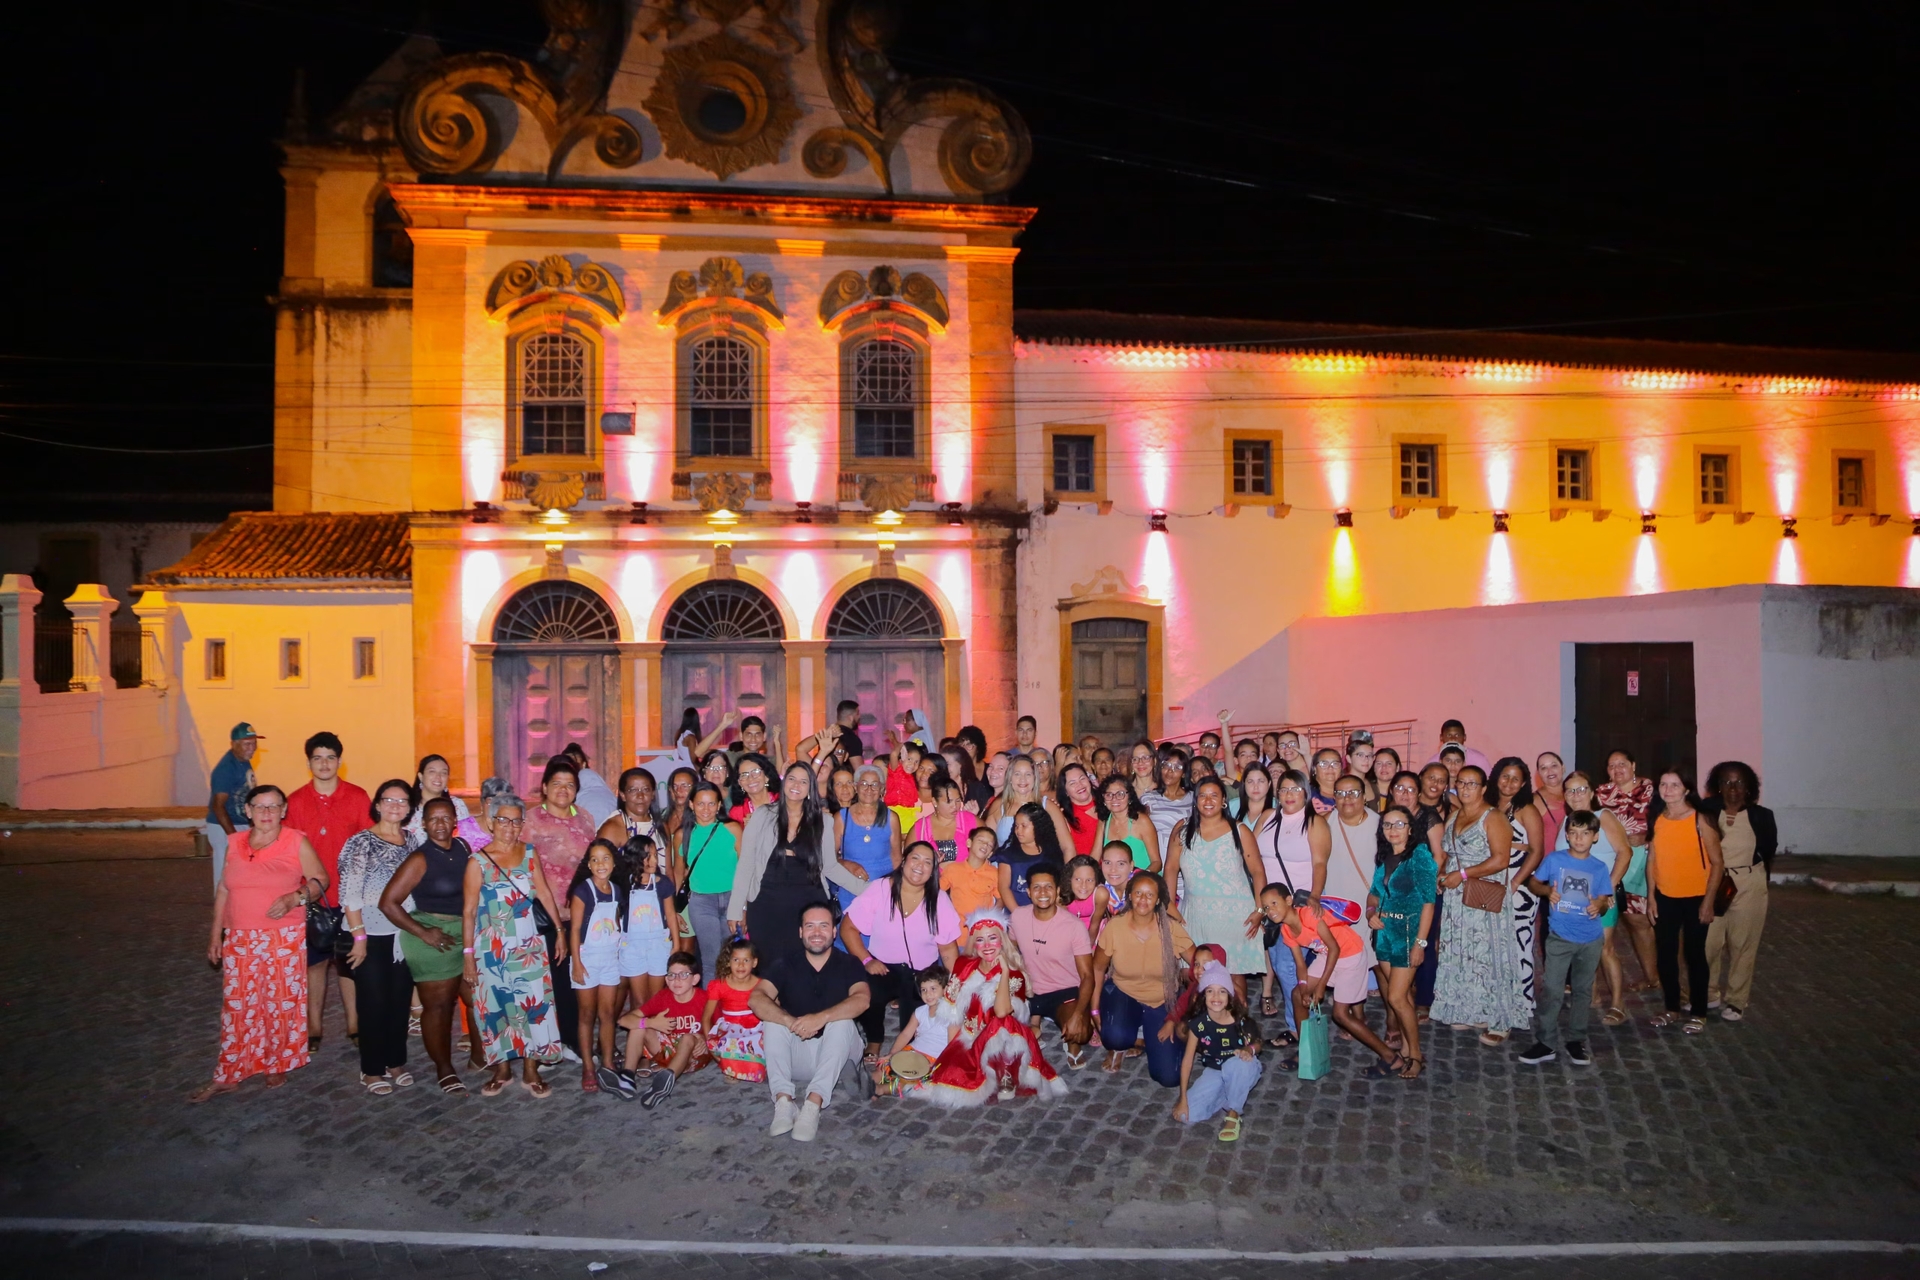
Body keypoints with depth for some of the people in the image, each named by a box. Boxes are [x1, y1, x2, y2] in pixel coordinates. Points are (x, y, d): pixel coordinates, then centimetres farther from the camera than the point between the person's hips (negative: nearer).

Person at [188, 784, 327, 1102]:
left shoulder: (297, 842, -5)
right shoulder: (234, 843, 5)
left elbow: (320, 880, -2)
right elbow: (223, 889, 11)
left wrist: (294, 898, -21)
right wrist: (216, 933, 10)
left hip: (285, 940, -3)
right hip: (240, 940, 3)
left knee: (282, 1004, 6)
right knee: (237, 1006, 7)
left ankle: (278, 1065, 24)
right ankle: (228, 1076, 18)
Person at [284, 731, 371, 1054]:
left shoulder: (358, 797, -2)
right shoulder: (295, 801, 0)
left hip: (350, 895, 0)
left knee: (348, 960, 8)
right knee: (314, 960, 10)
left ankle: (354, 1025, 18)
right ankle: (313, 1027, 20)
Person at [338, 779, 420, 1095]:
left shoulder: (412, 841, 6)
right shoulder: (361, 842, -9)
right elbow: (349, 893, -12)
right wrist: (359, 936, -15)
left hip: (404, 934, 5)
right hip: (372, 934, -4)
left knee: (400, 1001, 11)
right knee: (374, 1003, 3)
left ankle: (396, 1062, 25)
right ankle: (372, 1070, 17)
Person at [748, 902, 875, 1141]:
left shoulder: (849, 964, -3)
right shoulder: (786, 965, 0)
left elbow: (862, 999, -24)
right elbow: (757, 999, -18)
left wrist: (820, 1018, -40)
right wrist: (791, 1022, -36)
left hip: (837, 1057, -1)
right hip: (797, 1058, 2)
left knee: (843, 1023, -29)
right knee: (773, 1021, -22)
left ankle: (813, 1104, -40)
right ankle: (783, 1102, -34)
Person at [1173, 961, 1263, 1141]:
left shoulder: (1240, 1020, -22)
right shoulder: (1198, 1023, -18)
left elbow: (1256, 1043, -3)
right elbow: (1187, 1060, -11)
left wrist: (1249, 1050, -29)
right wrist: (1183, 1099, -12)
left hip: (1242, 1071, -2)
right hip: (1214, 1072, 2)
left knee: (1236, 1064, -40)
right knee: (1187, 1115, -19)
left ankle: (1233, 1115, -14)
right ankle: (1229, 1096, 6)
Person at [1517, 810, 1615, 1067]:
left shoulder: (1599, 868, 1)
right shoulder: (1554, 859, -3)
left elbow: (1604, 902, 2)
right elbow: (1533, 882, 5)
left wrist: (1600, 905, -21)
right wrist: (1547, 890, -15)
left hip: (1590, 940, 2)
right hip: (1559, 937, -2)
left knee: (1582, 991, 13)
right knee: (1551, 991, -5)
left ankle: (1576, 1041, 25)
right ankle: (1545, 1043, 1)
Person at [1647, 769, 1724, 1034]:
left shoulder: (1700, 820, -13)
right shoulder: (1658, 820, 0)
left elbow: (1717, 863, -11)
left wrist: (1708, 902, -13)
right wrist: (1651, 897, 3)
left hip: (1695, 899, -4)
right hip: (1665, 899, 4)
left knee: (1694, 955, 6)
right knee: (1665, 955, 10)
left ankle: (1698, 1014, 19)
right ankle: (1672, 1009, 25)